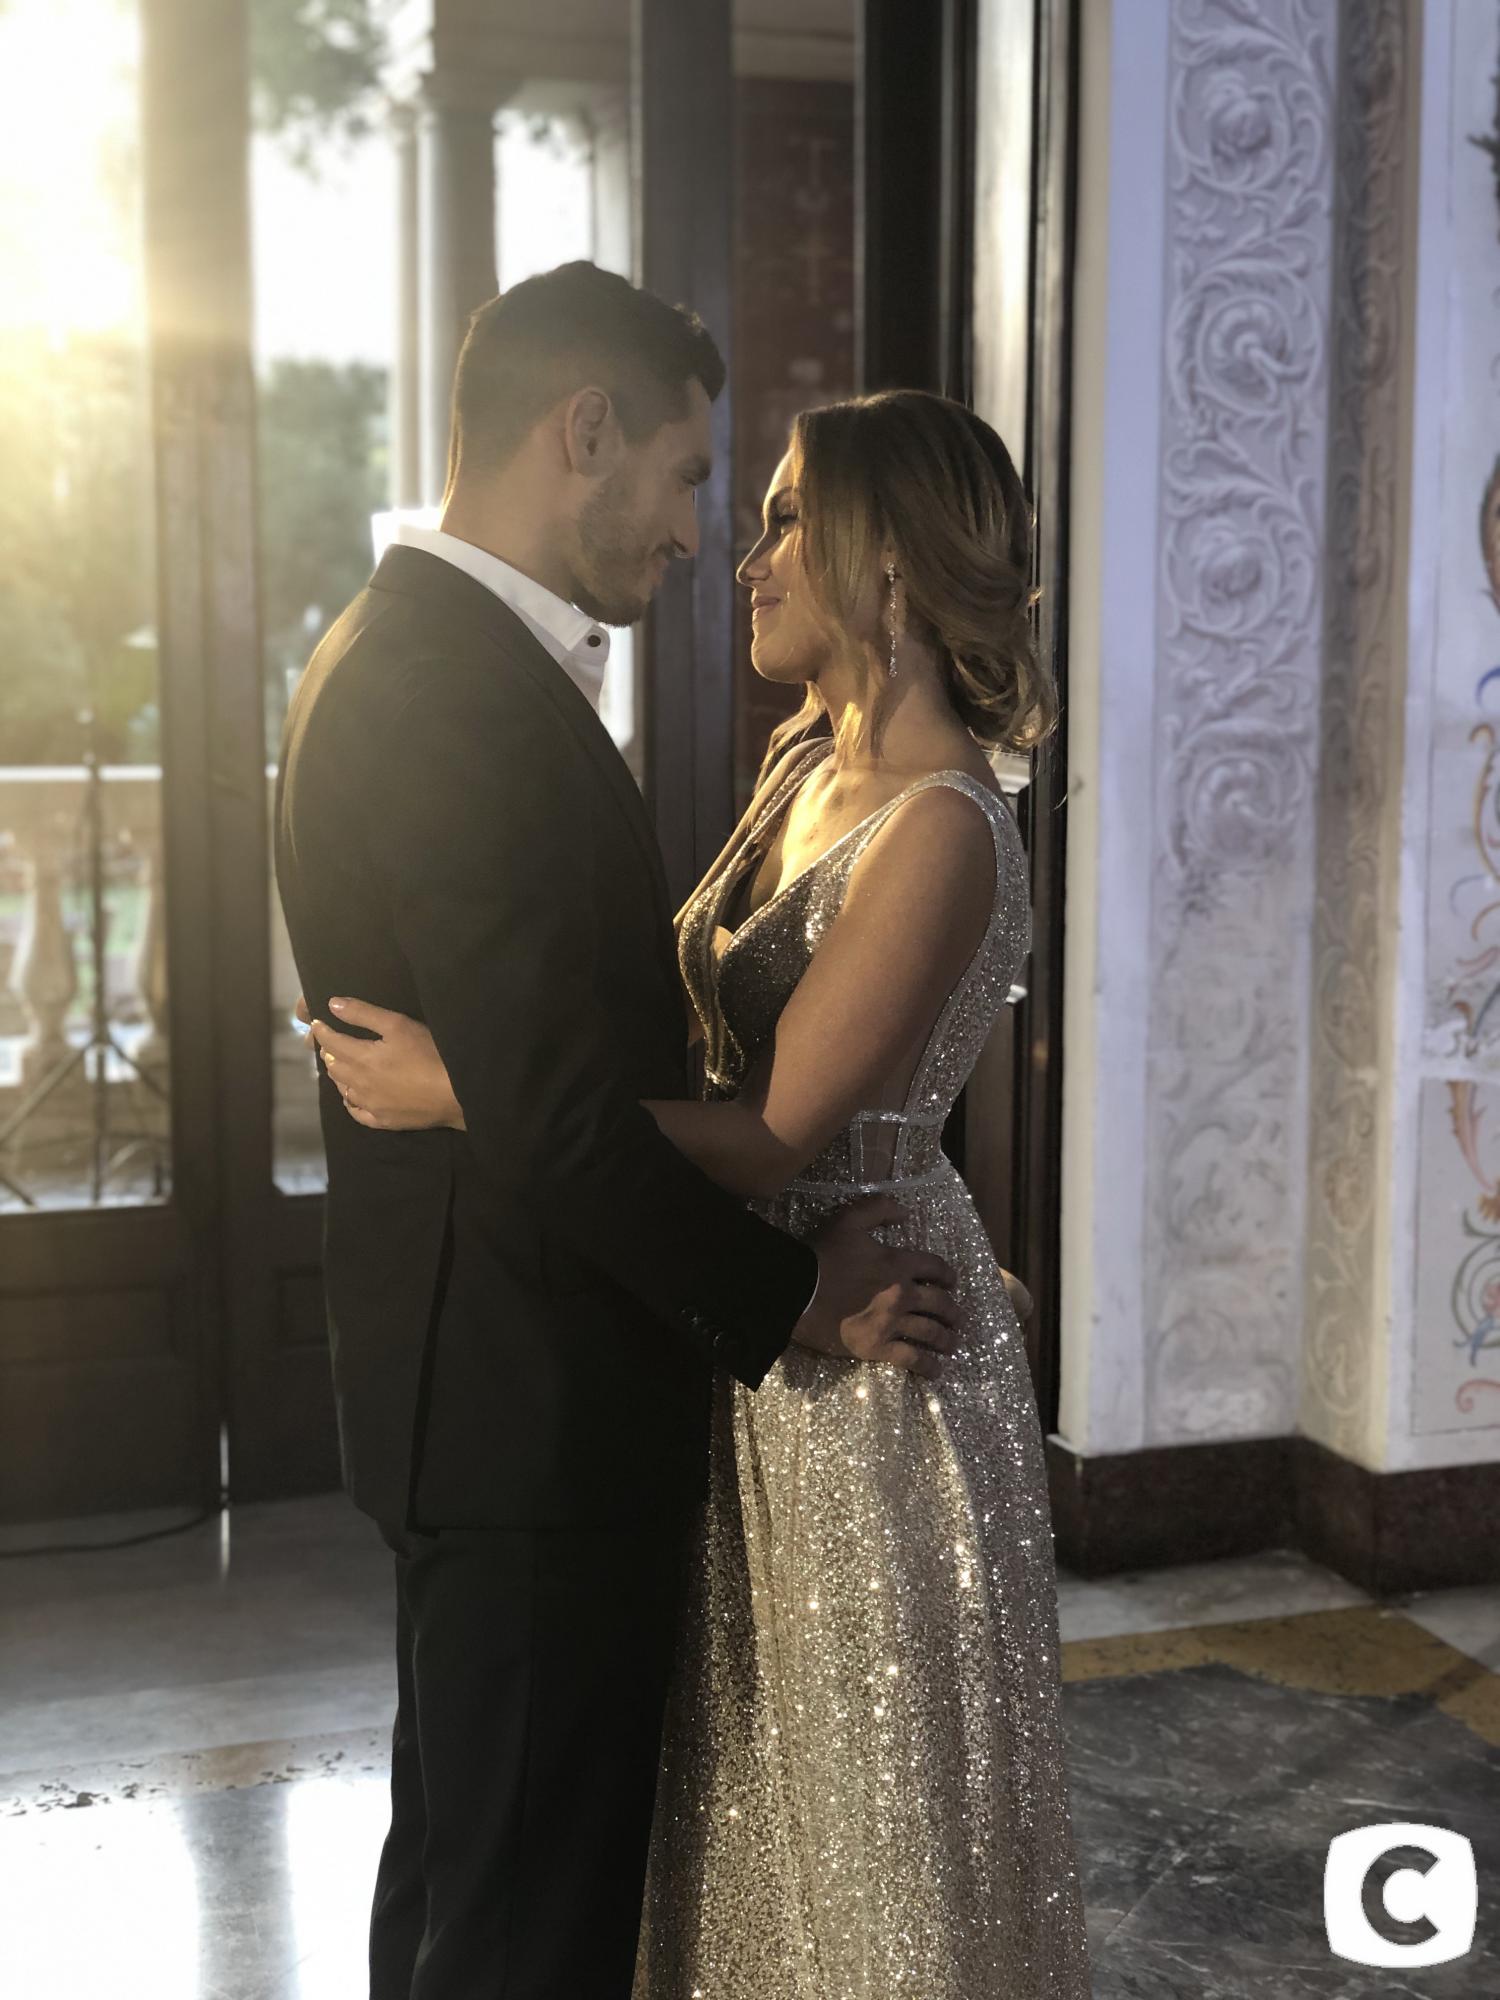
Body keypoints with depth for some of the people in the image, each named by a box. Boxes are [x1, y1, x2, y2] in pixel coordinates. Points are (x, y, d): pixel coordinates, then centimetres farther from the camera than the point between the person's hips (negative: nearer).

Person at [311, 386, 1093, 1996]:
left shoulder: (939, 832, -24)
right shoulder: (806, 761, 4)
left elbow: (781, 1132, -24)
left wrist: (469, 1093, -23)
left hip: (862, 1338, -8)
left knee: (867, 1785, 11)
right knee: (764, 1761, 23)